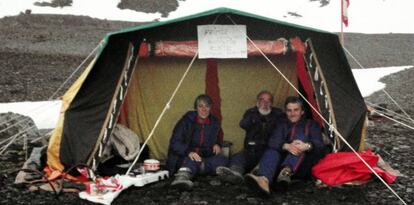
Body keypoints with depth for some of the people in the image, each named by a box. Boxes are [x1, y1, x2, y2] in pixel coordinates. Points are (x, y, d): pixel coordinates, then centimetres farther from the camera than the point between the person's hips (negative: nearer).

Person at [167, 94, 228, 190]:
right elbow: (174, 142, -12)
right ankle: (182, 178, -76)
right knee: (192, 161, -39)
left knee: (222, 160, -26)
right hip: (185, 157, -4)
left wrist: (217, 144, 3)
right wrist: (188, 152, -32)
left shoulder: (214, 122, 9)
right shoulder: (187, 120, -5)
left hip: (205, 158, 4)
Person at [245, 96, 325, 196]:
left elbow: (319, 144, -1)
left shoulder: (311, 125, 18)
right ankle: (263, 180, -60)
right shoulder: (282, 126, 21)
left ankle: (287, 171, -46)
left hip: (304, 168, -2)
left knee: (299, 134, -22)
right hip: (283, 164, 2)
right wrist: (287, 146, -26)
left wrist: (307, 146, -27)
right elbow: (273, 142, -1)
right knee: (272, 150, -28)